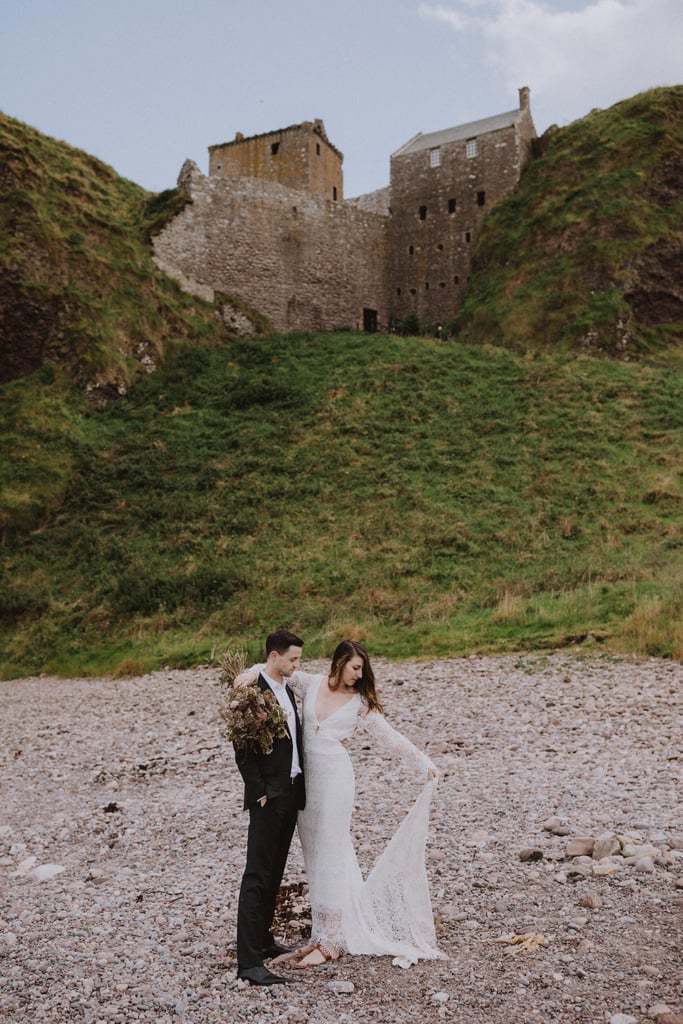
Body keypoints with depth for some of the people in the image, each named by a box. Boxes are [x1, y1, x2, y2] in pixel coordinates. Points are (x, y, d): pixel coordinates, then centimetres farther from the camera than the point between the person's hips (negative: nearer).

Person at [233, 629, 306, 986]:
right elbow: (242, 749, -17)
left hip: (291, 793, 9)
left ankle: (262, 939, 31)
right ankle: (248, 960, -3)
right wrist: (260, 792, -17)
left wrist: (299, 787, 11)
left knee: (274, 873, 18)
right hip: (268, 797, -9)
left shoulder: (287, 690, 12)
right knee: (257, 875, -6)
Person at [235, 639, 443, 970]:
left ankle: (330, 941, 5)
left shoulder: (359, 702, -1)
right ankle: (322, 932, 21)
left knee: (330, 856, -3)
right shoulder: (311, 685, 3)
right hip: (306, 777, 4)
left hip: (335, 778, -4)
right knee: (314, 856, 10)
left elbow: (388, 736, 3)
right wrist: (253, 671, -8)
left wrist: (423, 762, -1)